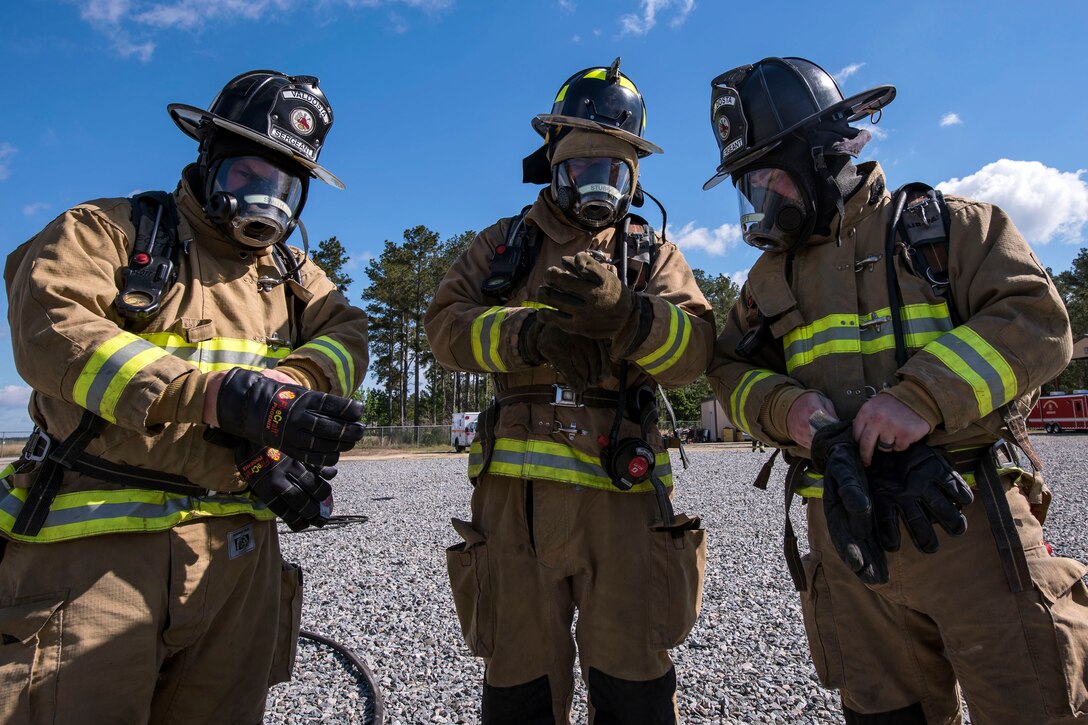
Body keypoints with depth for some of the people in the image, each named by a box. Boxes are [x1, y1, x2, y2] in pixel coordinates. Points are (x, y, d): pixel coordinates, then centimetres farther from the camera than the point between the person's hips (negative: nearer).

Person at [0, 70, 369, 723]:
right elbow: (53, 331, -13)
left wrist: (284, 388, -22)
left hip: (239, 551, 4)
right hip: (95, 545, -3)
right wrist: (226, 395, -27)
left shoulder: (292, 273, 19)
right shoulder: (108, 231, 5)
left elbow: (345, 334, 1)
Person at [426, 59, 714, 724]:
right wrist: (532, 333, -18)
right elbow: (447, 325, 0)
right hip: (515, 492, 1)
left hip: (621, 493, 0)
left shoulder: (654, 255, 14)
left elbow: (696, 348, -3)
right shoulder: (504, 244, 16)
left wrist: (624, 312, -23)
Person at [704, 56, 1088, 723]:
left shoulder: (948, 225, 3)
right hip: (848, 536, 4)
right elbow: (732, 369, 11)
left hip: (972, 523, -3)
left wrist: (924, 398, -23)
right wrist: (785, 407, -11)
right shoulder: (772, 275, 13)